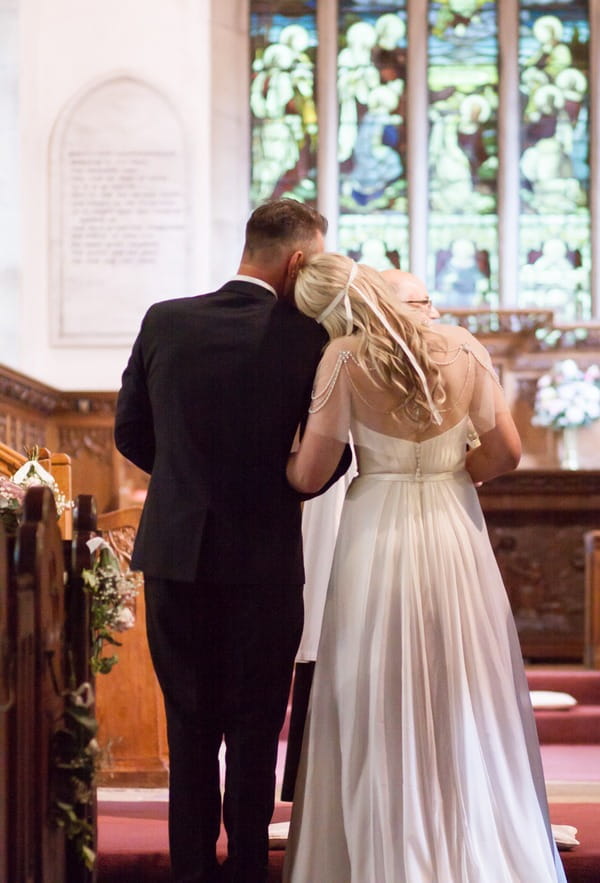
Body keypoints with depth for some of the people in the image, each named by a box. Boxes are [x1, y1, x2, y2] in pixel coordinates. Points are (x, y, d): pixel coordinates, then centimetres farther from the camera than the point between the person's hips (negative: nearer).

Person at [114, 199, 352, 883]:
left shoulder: (164, 322, -3)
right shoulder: (308, 339, -10)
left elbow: (129, 432, 5)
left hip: (174, 552, 2)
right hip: (265, 560, -2)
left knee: (189, 724, 13)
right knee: (255, 727, 11)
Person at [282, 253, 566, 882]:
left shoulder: (345, 360, -14)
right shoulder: (461, 348, -5)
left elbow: (309, 476, -10)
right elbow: (505, 452, -2)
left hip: (378, 540, -3)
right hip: (456, 540, 3)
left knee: (380, 719, 9)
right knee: (469, 711, 14)